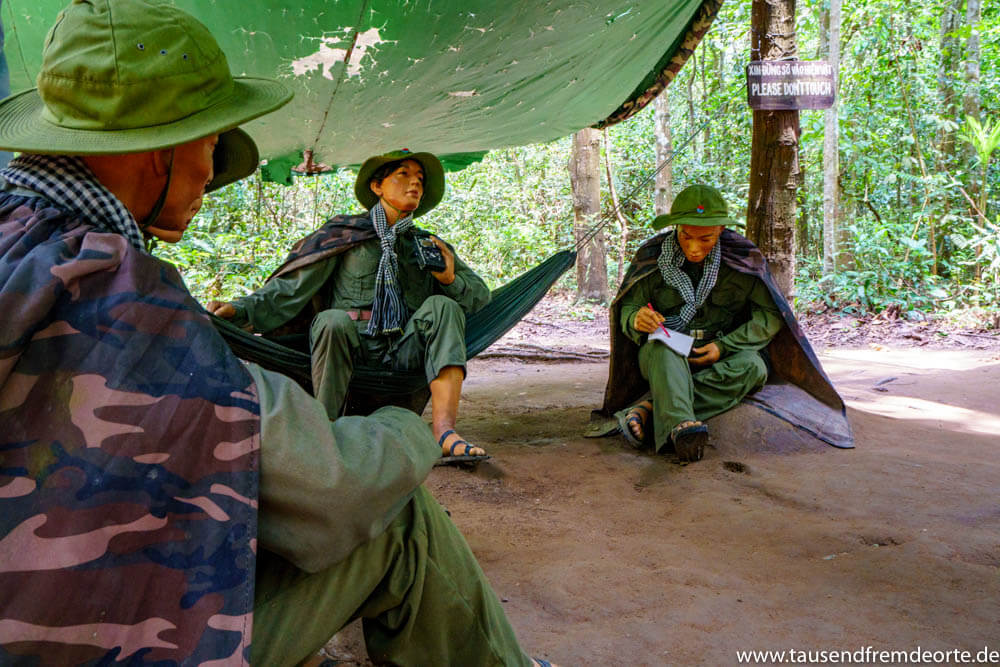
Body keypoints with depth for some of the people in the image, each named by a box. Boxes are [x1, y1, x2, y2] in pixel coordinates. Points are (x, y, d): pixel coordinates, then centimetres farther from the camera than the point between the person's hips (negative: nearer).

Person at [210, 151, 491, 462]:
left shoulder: (429, 245, 19)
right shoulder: (344, 233, 9)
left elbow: (481, 294, 19)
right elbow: (292, 287, 2)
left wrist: (451, 279, -3)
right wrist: (240, 308, -14)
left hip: (405, 351, 3)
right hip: (353, 345, -3)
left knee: (442, 306, -23)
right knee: (332, 321, -33)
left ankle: (444, 432, -35)